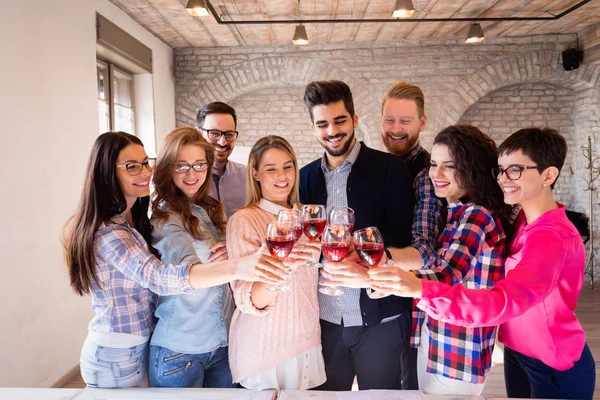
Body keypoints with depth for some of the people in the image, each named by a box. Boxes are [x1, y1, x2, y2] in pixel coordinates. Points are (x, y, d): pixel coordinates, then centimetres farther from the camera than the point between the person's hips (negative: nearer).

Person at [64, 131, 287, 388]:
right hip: (118, 357, -8)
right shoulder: (106, 231, -26)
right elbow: (159, 277, -40)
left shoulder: (135, 219, 4)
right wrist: (236, 268, -53)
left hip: (142, 347, 8)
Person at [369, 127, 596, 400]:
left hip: (555, 369, -6)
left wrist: (420, 289, -50)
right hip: (517, 353, 6)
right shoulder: (523, 221, -1)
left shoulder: (554, 238, -27)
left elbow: (504, 302, -40)